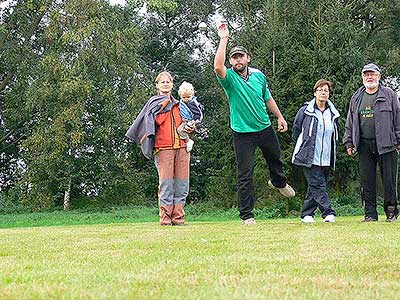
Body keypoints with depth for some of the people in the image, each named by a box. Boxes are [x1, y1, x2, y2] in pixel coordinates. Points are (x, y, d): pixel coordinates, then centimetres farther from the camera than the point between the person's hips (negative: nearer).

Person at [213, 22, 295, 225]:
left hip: (265, 128, 5)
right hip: (242, 133, -5)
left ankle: (279, 182, 60)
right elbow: (218, 67, -35)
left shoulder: (258, 75, 2)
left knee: (275, 159, 27)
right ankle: (246, 215, 3)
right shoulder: (229, 78, -12)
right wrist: (223, 39, -32)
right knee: (245, 174, -4)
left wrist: (280, 117, 18)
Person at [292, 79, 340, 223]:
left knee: (314, 188, 7)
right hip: (309, 158, -4)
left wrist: (333, 156, 17)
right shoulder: (305, 111, -3)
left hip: (326, 159, 5)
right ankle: (328, 213, -15)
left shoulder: (333, 114, 11)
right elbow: (295, 130, 7)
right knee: (318, 185, -13)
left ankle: (306, 214, 16)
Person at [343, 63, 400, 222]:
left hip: (386, 144, -3)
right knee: (366, 181, 2)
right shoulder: (356, 98, 15)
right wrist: (349, 143, 12)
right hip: (364, 145, 3)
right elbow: (350, 122, 19)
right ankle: (370, 213, 9)